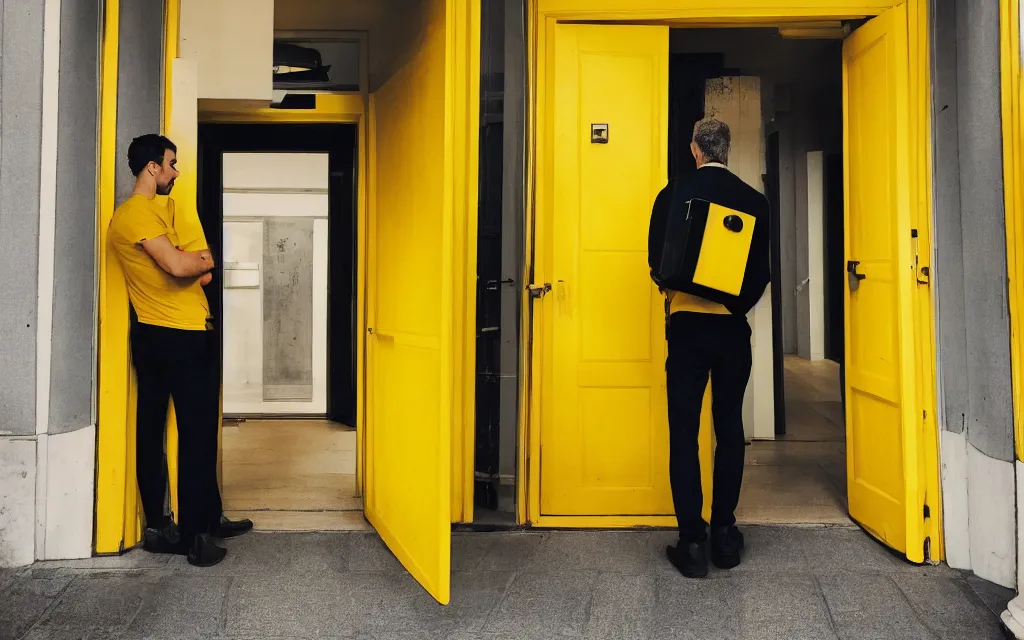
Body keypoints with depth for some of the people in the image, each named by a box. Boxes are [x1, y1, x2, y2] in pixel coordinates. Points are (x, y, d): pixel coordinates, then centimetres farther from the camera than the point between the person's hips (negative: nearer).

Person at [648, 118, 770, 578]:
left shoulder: (673, 194, -4)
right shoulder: (754, 201, 1)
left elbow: (656, 258, -4)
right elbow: (761, 270, 2)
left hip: (687, 323, -2)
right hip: (733, 327, 2)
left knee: (684, 432, 2)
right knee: (730, 429, 13)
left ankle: (692, 542, 3)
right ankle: (724, 534, 19)